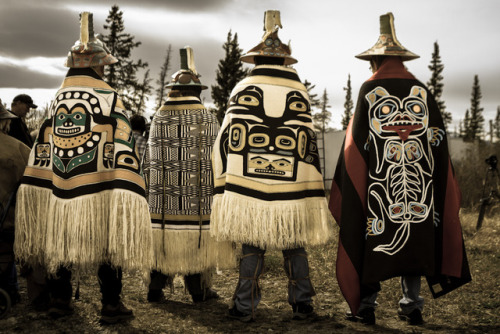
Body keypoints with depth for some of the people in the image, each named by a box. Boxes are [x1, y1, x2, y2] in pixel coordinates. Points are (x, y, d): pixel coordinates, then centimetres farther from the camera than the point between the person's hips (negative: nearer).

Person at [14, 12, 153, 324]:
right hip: (97, 192, -4)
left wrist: (37, 189, 16)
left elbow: (42, 148, 11)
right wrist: (123, 188, -14)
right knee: (108, 247, 4)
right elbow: (121, 146, -14)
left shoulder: (56, 99, 9)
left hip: (59, 192, 5)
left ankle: (60, 301, 22)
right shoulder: (109, 98, -6)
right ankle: (112, 306, 9)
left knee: (60, 244, 15)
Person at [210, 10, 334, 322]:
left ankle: (245, 307, 12)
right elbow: (309, 148, 1)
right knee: (295, 247, 14)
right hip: (292, 191, 1)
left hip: (247, 189, 0)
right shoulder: (299, 94, 4)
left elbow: (226, 141, 1)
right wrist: (315, 198, 5)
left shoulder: (243, 90, 2)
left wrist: (224, 188, 9)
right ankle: (302, 304, 15)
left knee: (252, 248, 10)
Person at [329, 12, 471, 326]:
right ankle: (412, 306, 14)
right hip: (419, 183, 3)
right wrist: (438, 185, 13)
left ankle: (366, 306, 9)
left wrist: (350, 188, 1)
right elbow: (439, 137, 6)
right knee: (414, 240, 11)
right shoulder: (422, 91, 7)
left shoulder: (369, 90, -2)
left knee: (374, 241, 5)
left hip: (379, 183, -3)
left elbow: (357, 141, -5)